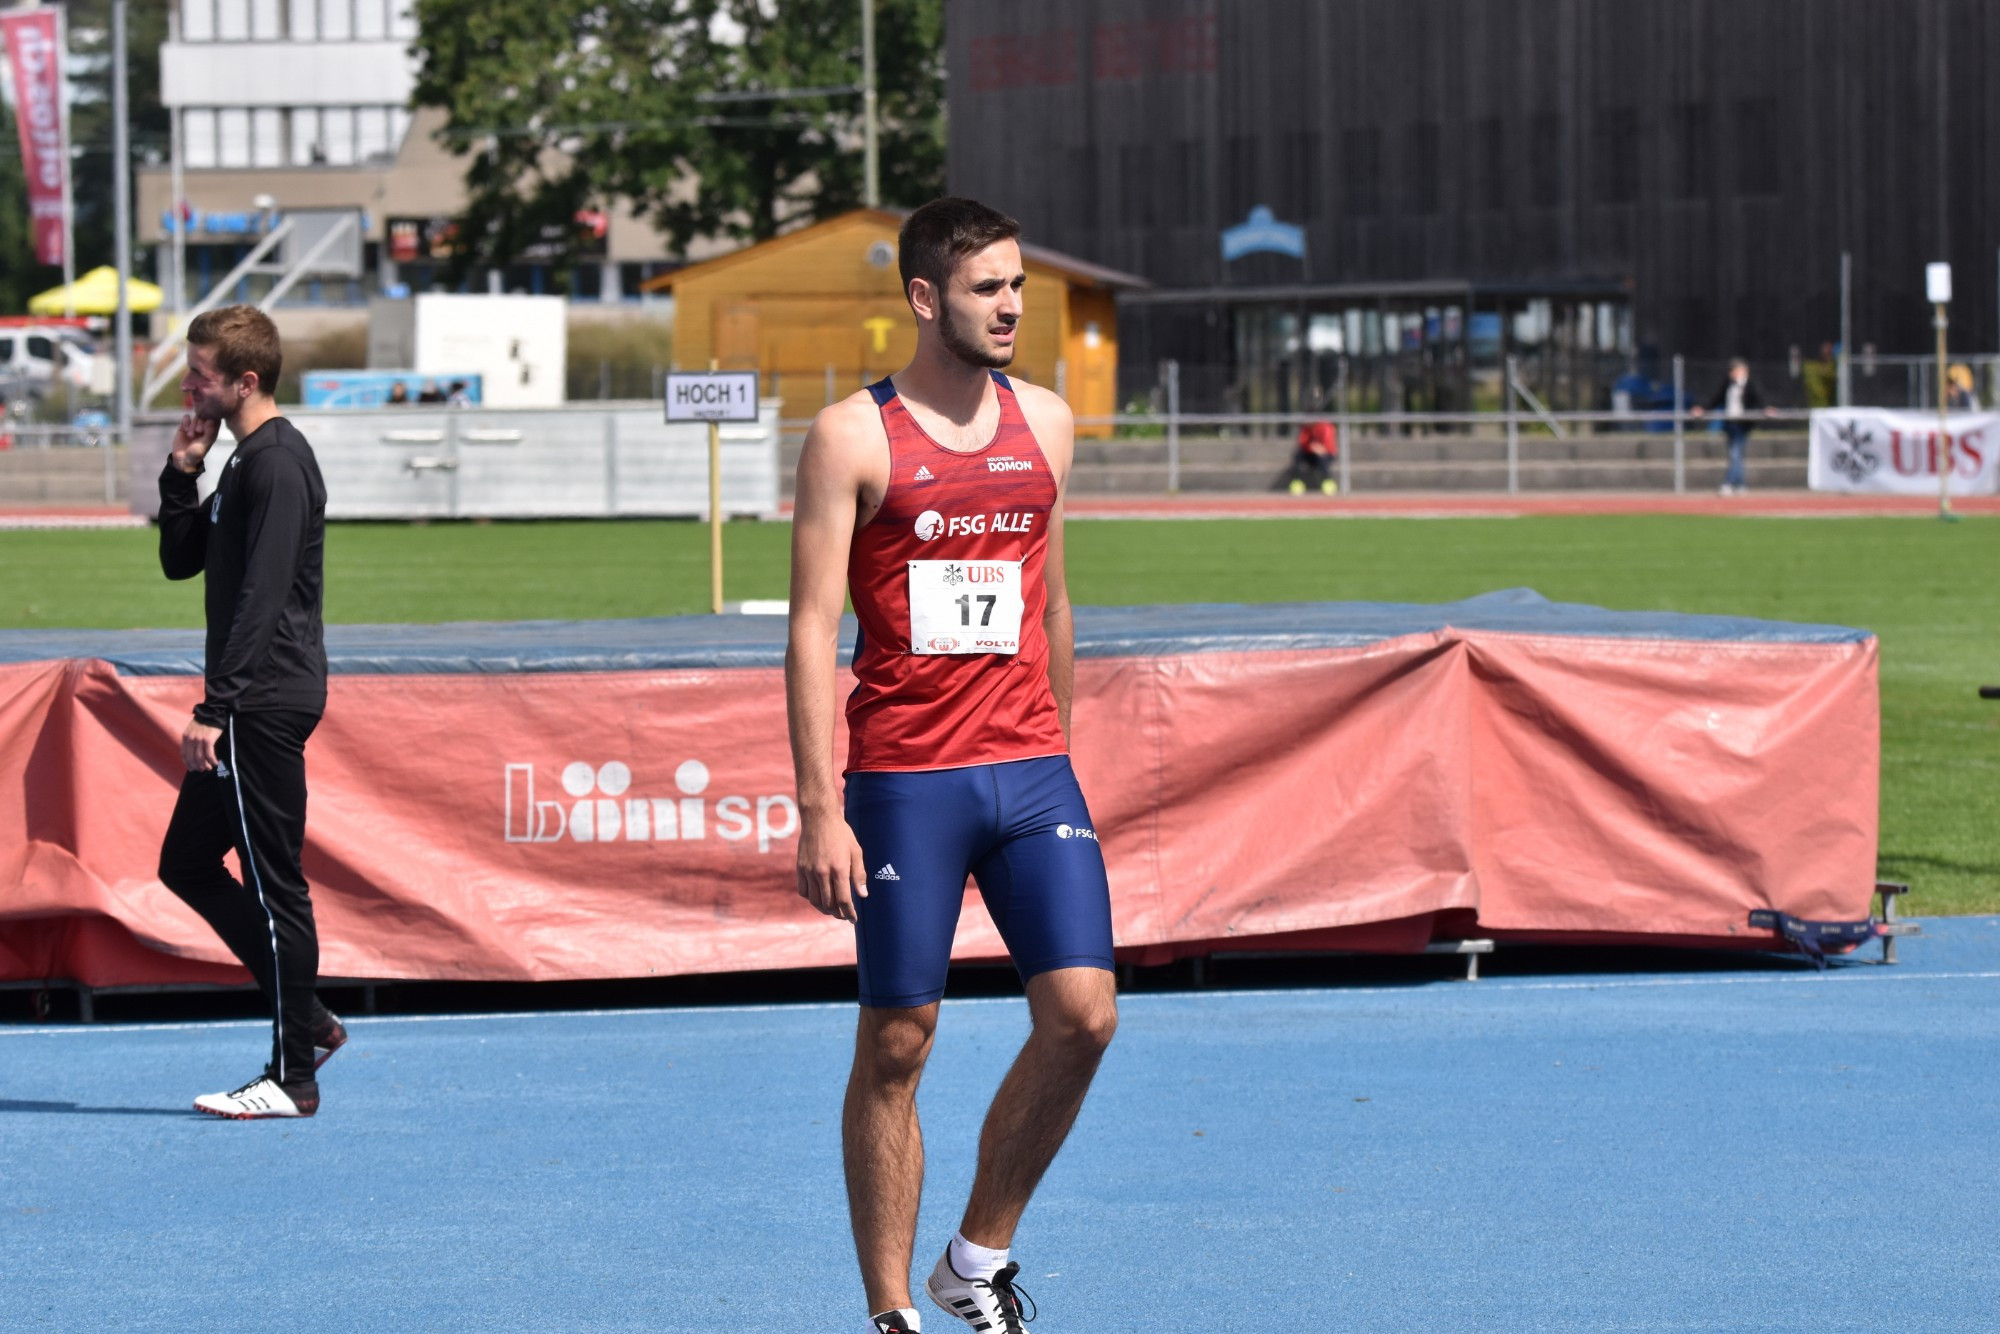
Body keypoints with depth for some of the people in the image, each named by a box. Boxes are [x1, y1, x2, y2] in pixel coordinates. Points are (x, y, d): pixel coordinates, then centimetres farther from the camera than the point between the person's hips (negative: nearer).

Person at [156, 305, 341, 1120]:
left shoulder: (277, 464, -15)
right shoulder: (246, 461, 16)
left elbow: (260, 600, -21)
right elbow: (181, 562, 21)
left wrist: (216, 708, -23)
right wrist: (182, 475, 7)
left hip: (265, 705, -11)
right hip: (253, 707, 11)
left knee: (272, 885, -6)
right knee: (187, 864, 15)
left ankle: (293, 1079, -1)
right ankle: (307, 1022, 17)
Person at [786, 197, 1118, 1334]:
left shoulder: (1045, 423, 11)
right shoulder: (854, 438, -4)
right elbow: (814, 631, -6)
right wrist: (821, 811, -13)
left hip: (1031, 768, 4)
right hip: (903, 780, -4)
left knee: (1082, 1016, -7)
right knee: (896, 1046, 0)